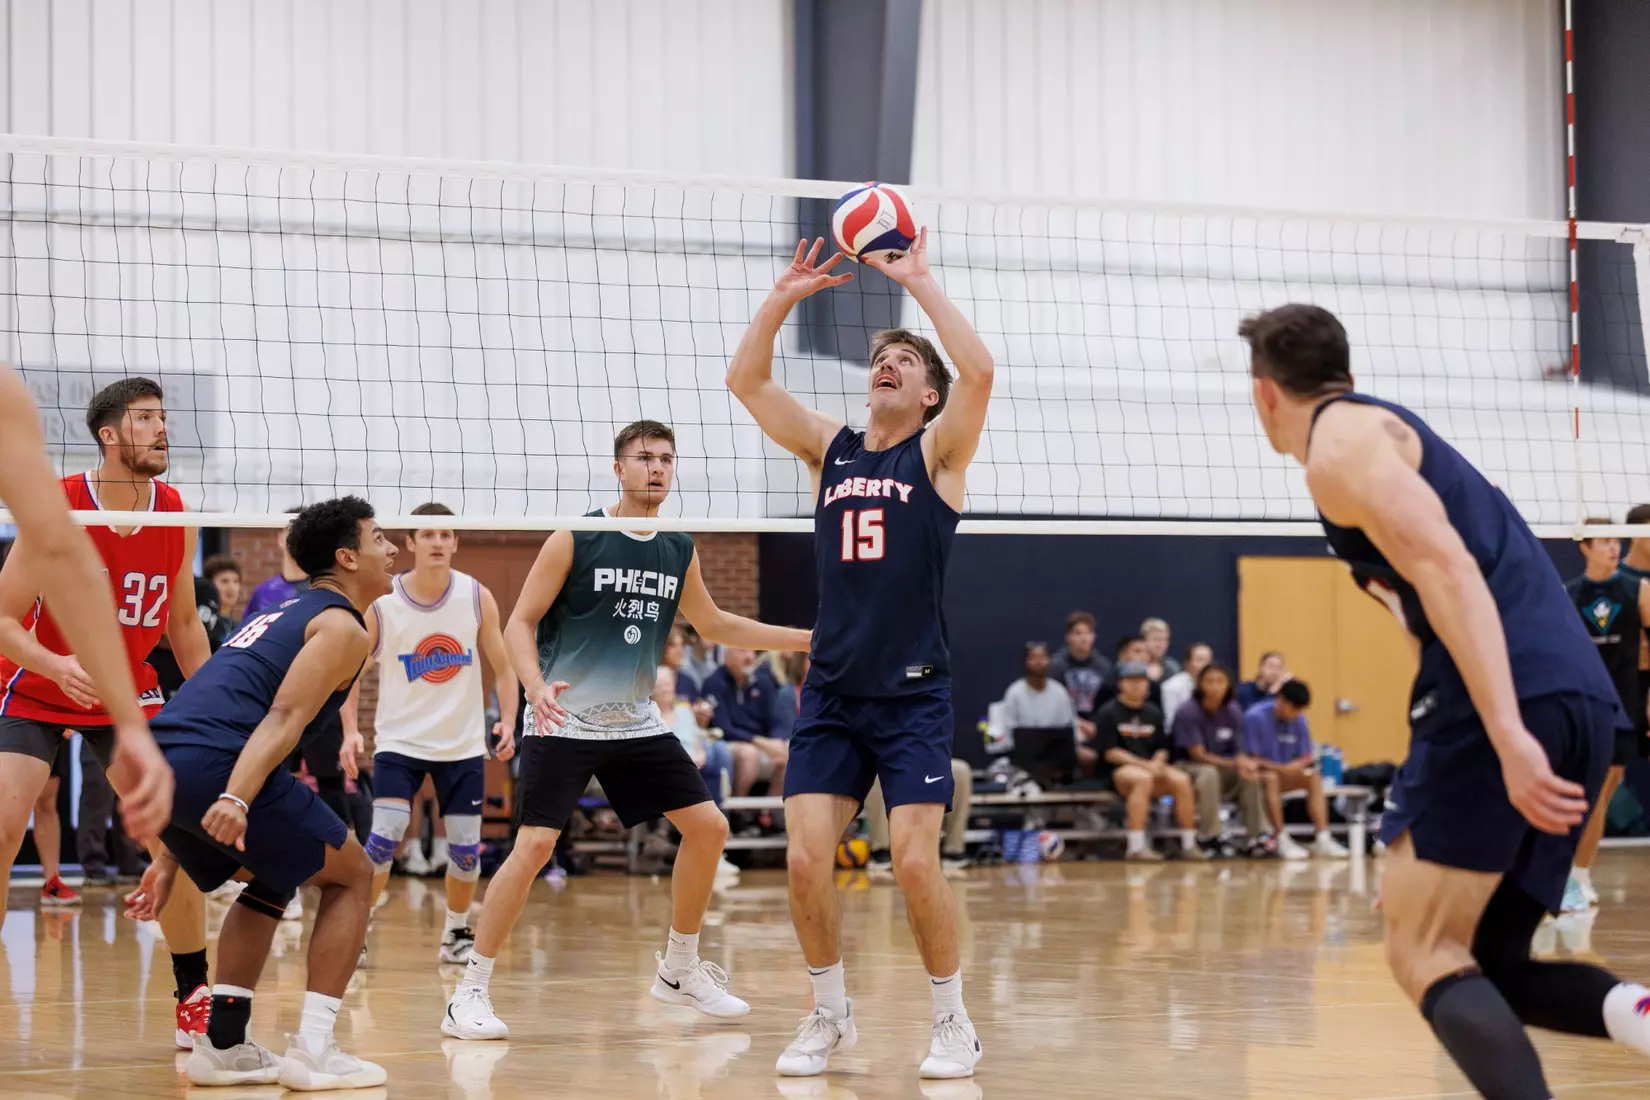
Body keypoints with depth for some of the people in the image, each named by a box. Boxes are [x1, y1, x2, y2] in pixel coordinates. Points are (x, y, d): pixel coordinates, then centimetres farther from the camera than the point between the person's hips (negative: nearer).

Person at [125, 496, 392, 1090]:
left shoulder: (283, 615, 32)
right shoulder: (342, 627, 6)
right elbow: (284, 717, -12)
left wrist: (170, 859, 30)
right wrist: (236, 798, -26)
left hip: (159, 764, 8)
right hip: (212, 767, -8)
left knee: (272, 881, 29)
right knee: (351, 875, 9)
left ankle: (222, 1045, 19)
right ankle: (312, 1051, 1)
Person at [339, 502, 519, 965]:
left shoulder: (478, 598, -6)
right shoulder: (380, 603, -10)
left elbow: (502, 669, 2)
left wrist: (507, 721, -13)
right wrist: (350, 730, -16)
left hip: (463, 745, 2)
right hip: (400, 740, -2)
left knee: (466, 849, 4)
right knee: (382, 840, -15)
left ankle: (457, 935, 25)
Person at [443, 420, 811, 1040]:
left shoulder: (679, 552, 6)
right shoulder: (576, 539, -9)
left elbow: (714, 625, 23)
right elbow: (520, 623, -9)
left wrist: (809, 639, 20)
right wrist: (537, 686, -27)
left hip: (635, 724, 6)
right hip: (562, 724, -6)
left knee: (707, 826, 2)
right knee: (534, 845, -18)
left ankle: (679, 970, 20)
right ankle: (469, 994, -10)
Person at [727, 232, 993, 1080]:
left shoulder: (938, 452, 2)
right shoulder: (830, 448, 12)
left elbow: (979, 370, -16)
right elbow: (744, 380, 4)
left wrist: (920, 281, -12)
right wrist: (784, 296, -4)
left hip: (914, 697, -3)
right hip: (831, 693, 4)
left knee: (914, 862, -12)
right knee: (804, 860, -6)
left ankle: (952, 1021, 7)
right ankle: (829, 1015, 13)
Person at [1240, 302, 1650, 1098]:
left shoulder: (1341, 441, 1)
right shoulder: (1392, 432, 30)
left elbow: (1448, 571, -14)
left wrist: (1508, 734, -23)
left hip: (1510, 700, -9)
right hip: (1580, 698, 9)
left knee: (1426, 956, -5)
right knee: (1486, 962, 13)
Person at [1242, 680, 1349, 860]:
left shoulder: (1299, 720, -3)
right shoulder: (1255, 717, -18)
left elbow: (1306, 758, 2)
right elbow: (1251, 759, -18)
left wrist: (1297, 765, -22)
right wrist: (1281, 768, -28)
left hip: (1286, 773, 5)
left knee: (1314, 777, -19)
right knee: (1271, 778, -36)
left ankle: (1323, 838, -26)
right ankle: (1282, 840, -36)